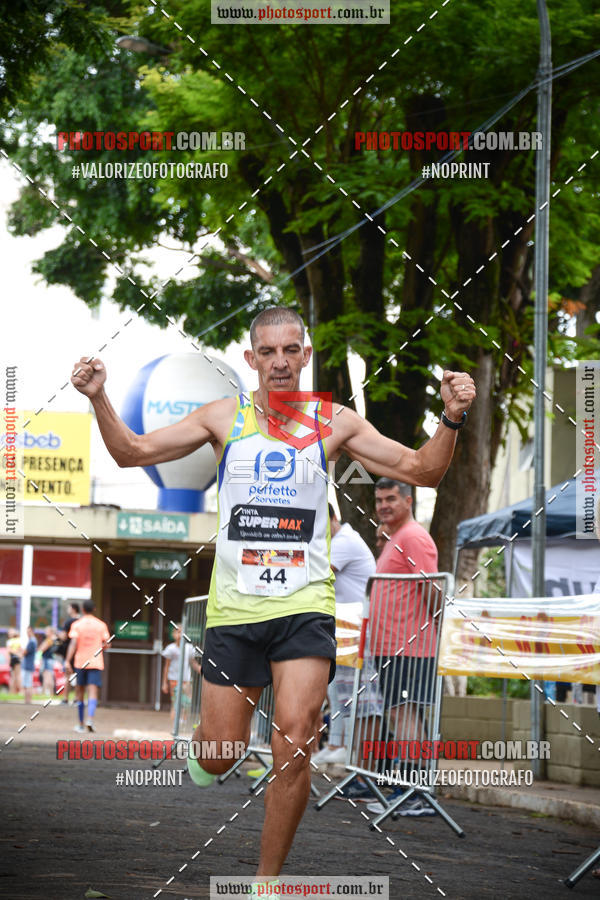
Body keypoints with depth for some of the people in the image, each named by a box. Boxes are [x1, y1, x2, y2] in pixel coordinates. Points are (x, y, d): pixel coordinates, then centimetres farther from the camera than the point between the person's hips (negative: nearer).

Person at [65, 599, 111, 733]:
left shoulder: (77, 624, -1)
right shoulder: (101, 625, 3)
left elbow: (73, 643, -11)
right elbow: (106, 644, 3)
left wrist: (68, 661, -13)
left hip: (80, 662, 0)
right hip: (96, 662, 0)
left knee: (80, 693, 12)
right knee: (93, 693, -7)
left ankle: (81, 724, 16)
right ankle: (90, 719, -28)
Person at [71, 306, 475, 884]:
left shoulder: (334, 424, 5)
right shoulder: (224, 417, 5)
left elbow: (422, 471, 4)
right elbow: (133, 453, 6)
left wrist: (451, 420, -14)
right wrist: (99, 400, -10)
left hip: (305, 604, -1)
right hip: (234, 604, 1)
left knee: (294, 742, -16)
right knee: (218, 760, 2)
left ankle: (268, 878, -1)